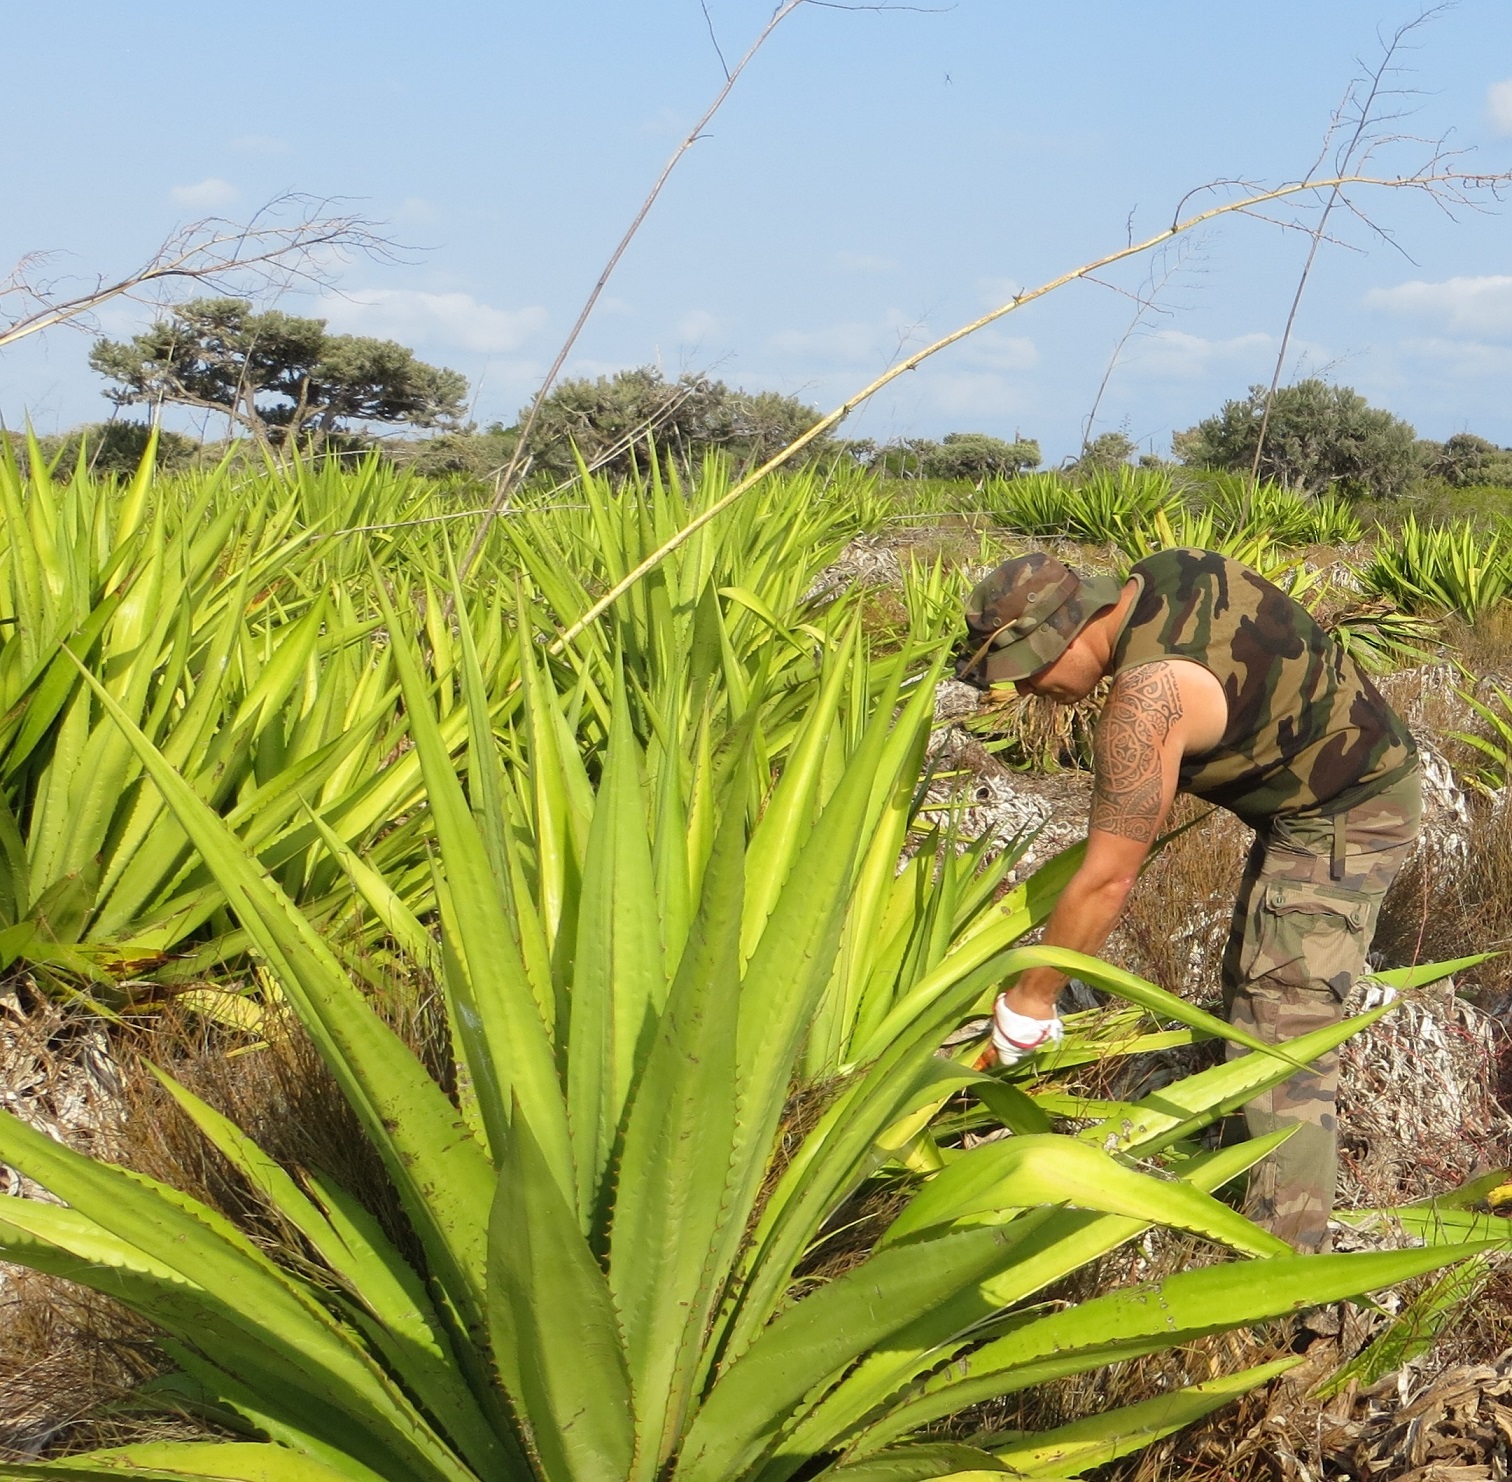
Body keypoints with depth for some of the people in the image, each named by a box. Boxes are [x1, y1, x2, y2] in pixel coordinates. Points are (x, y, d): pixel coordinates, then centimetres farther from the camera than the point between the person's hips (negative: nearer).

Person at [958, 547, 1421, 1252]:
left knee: (1281, 1042, -11)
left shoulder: (1146, 698, -31)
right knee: (1250, 984, 21)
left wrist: (1029, 1000, -14)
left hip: (1339, 822, -10)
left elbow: (1107, 879, -25)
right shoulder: (1164, 573, -5)